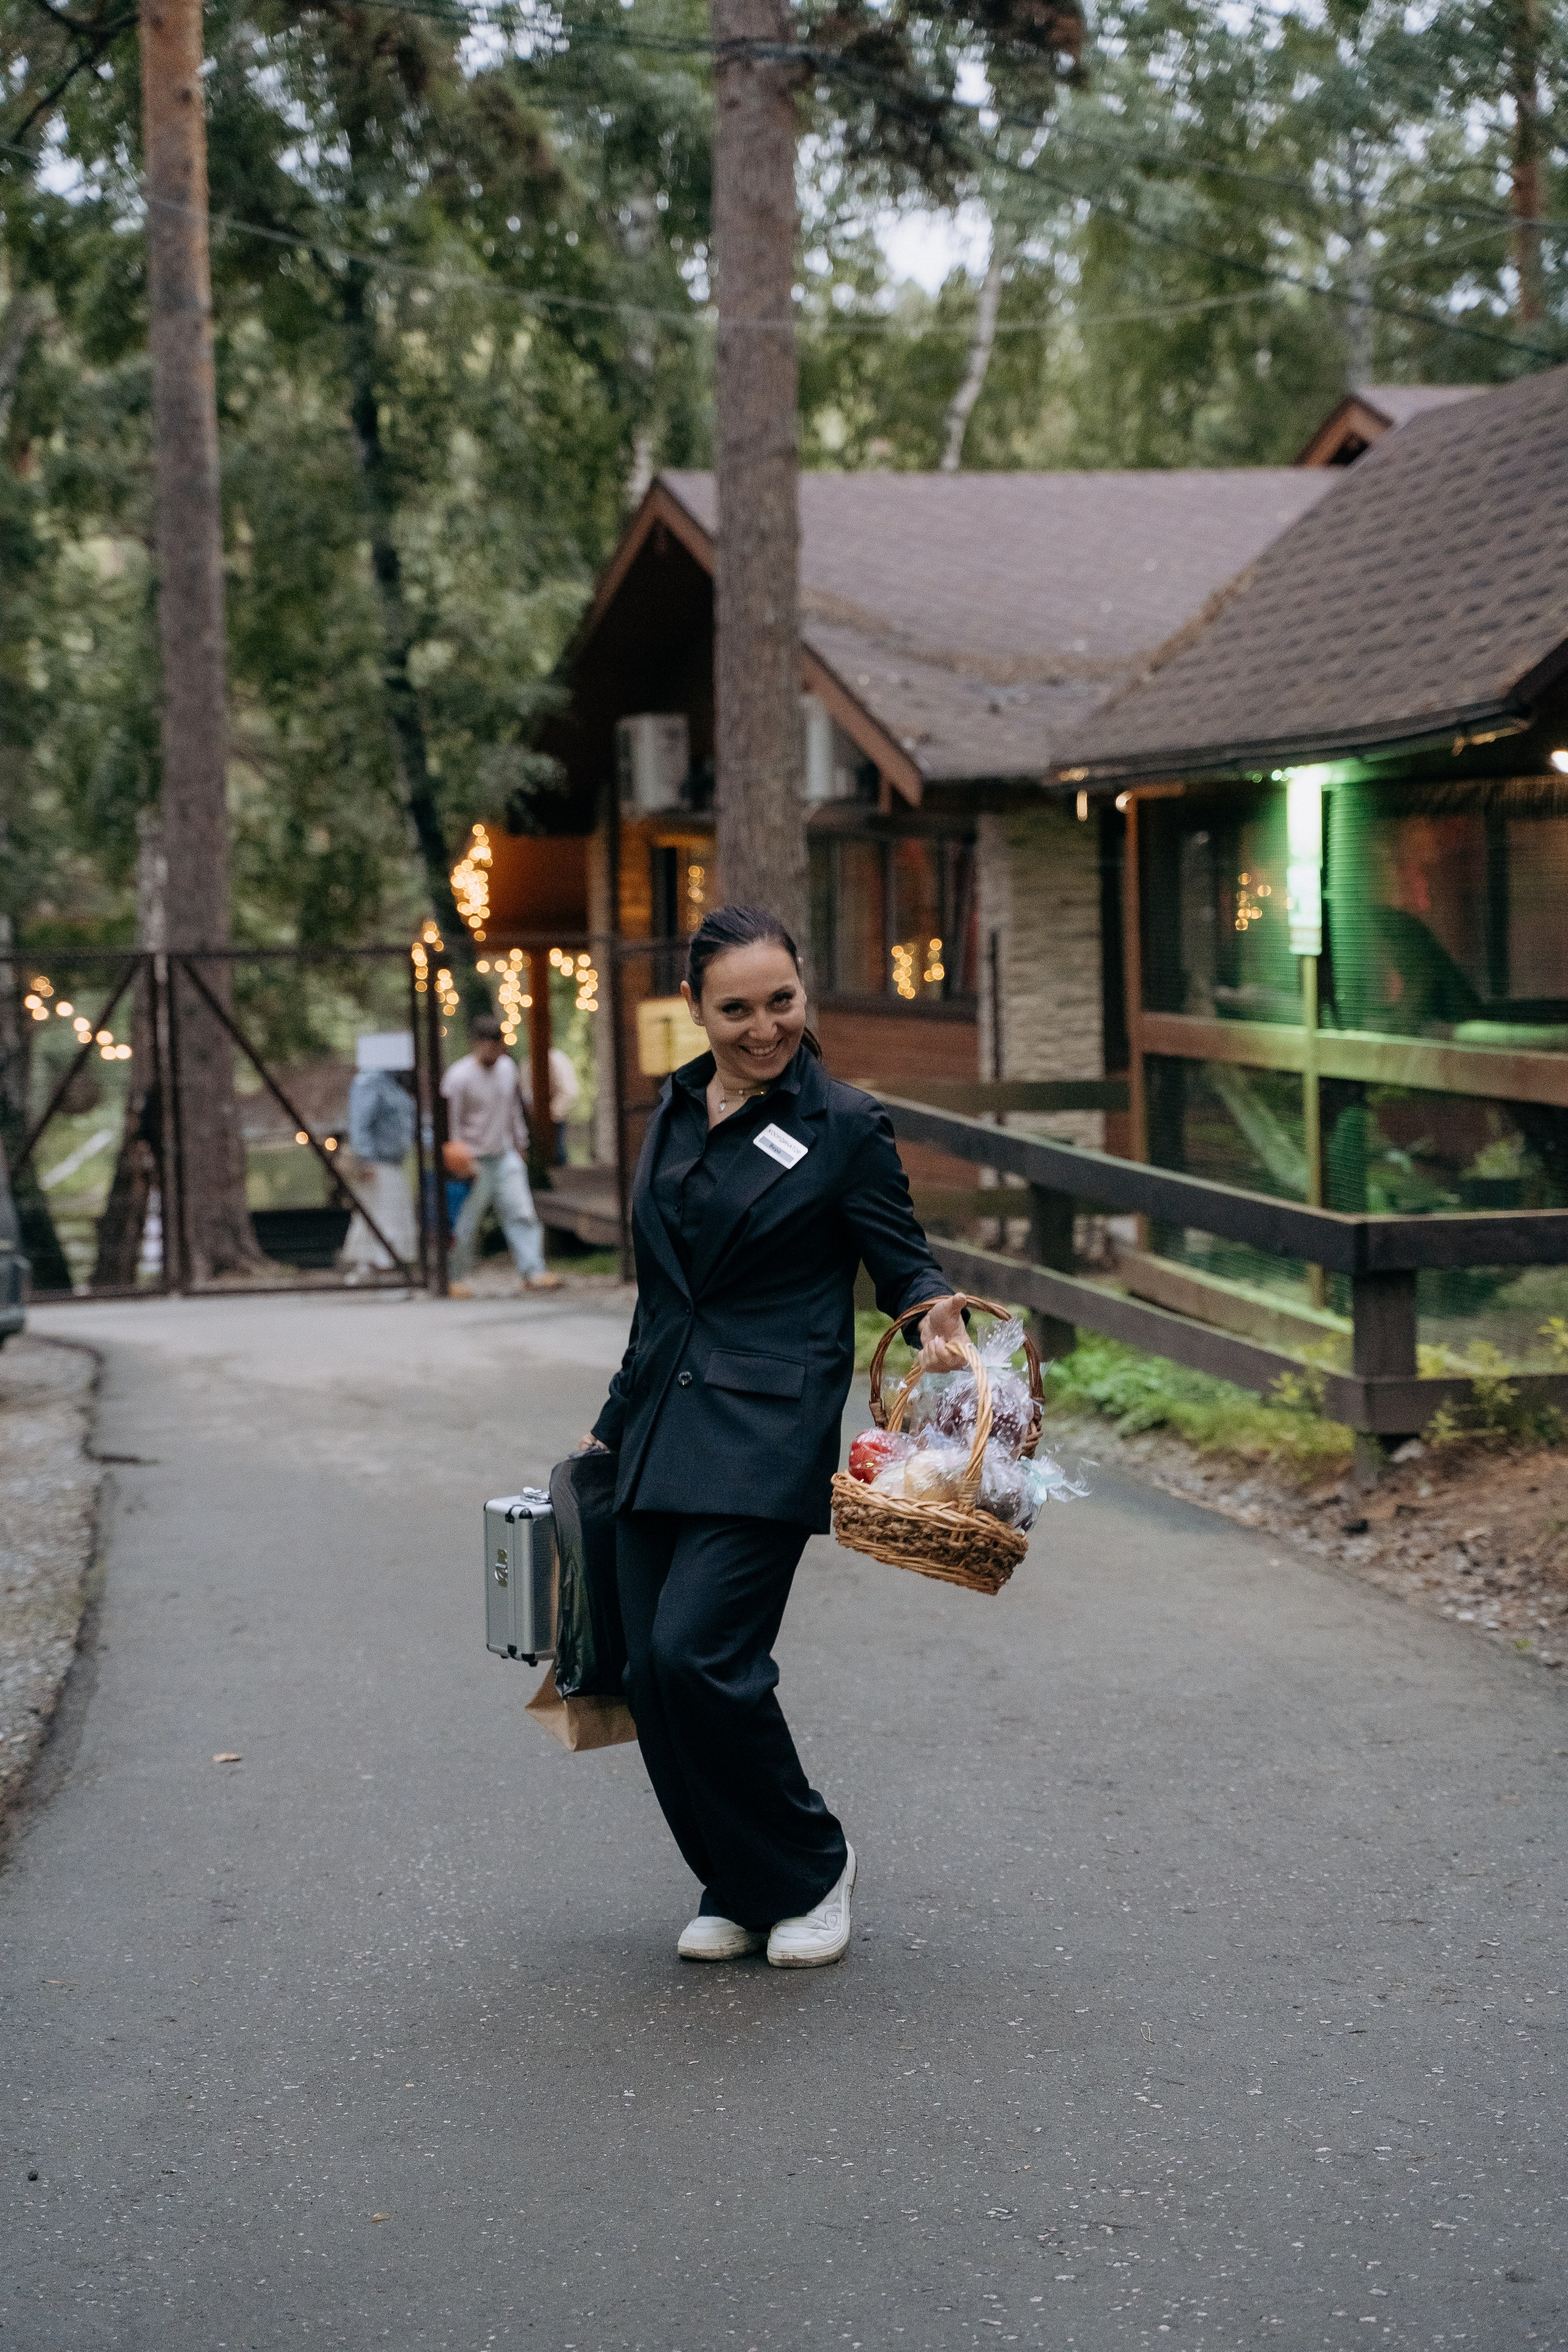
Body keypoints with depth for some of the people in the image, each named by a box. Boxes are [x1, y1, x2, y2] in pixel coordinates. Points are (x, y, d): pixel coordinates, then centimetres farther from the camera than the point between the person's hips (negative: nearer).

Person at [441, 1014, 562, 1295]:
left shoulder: (507, 1067, 7)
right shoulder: (459, 1077, -13)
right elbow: (451, 1125, -11)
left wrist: (520, 1144, 22)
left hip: (506, 1157, 6)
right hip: (474, 1163, -6)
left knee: (523, 1214, -5)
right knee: (466, 1225, 2)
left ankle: (534, 1272, -7)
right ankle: (456, 1278, 15)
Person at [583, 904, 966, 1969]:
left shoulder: (845, 1125, -4)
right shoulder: (678, 1110, 13)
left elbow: (903, 1259, 0)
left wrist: (935, 1318, -23)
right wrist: (615, 1422, 26)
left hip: (766, 1436, -6)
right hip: (660, 1431, 6)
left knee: (697, 1653, -17)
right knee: (655, 1674, 2)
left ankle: (810, 1869, 5)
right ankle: (735, 1889, 21)